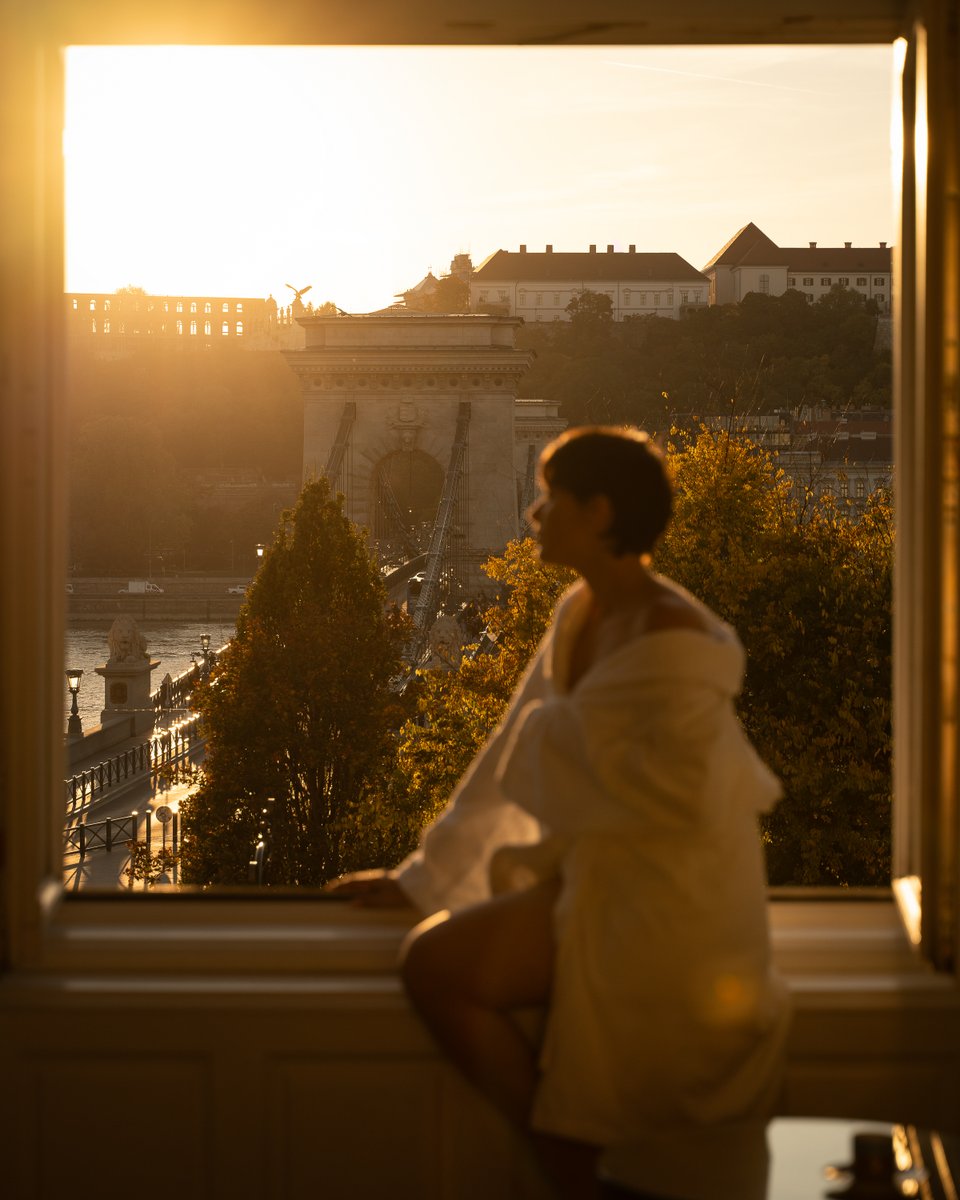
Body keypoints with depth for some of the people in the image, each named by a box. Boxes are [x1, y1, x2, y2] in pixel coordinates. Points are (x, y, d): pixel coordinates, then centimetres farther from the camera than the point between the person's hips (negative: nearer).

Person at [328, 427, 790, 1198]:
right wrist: (418, 876, 16)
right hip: (594, 871, 9)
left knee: (438, 965, -20)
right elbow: (513, 759, 16)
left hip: (665, 897, -9)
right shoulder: (579, 615, 11)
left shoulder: (670, 637, -18)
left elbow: (684, 799, -24)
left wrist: (577, 737, -12)